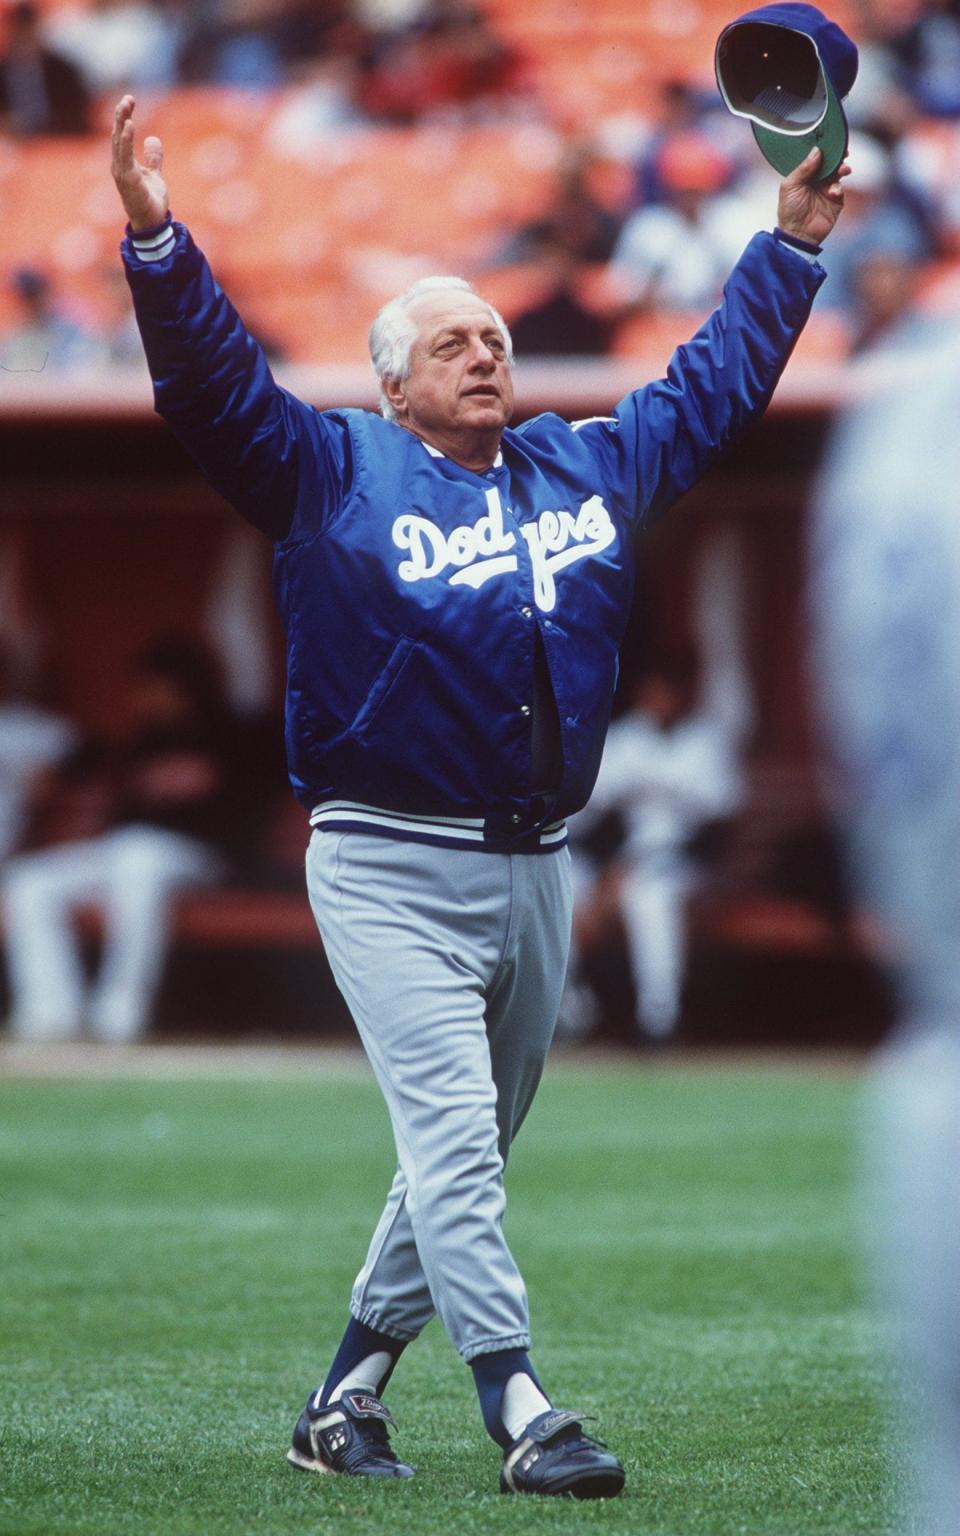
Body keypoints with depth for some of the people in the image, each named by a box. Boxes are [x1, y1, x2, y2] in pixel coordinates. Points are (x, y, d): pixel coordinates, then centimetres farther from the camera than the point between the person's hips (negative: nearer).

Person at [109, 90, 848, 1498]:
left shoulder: (589, 469, 15)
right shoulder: (335, 472, 1)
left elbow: (715, 381, 26)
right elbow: (216, 386, -11)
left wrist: (794, 240, 29)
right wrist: (159, 243, -26)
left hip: (536, 873, 6)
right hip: (393, 866, -6)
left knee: (468, 1150, 10)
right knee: (451, 1130, -16)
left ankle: (349, 1395, 21)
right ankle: (519, 1412, -23)